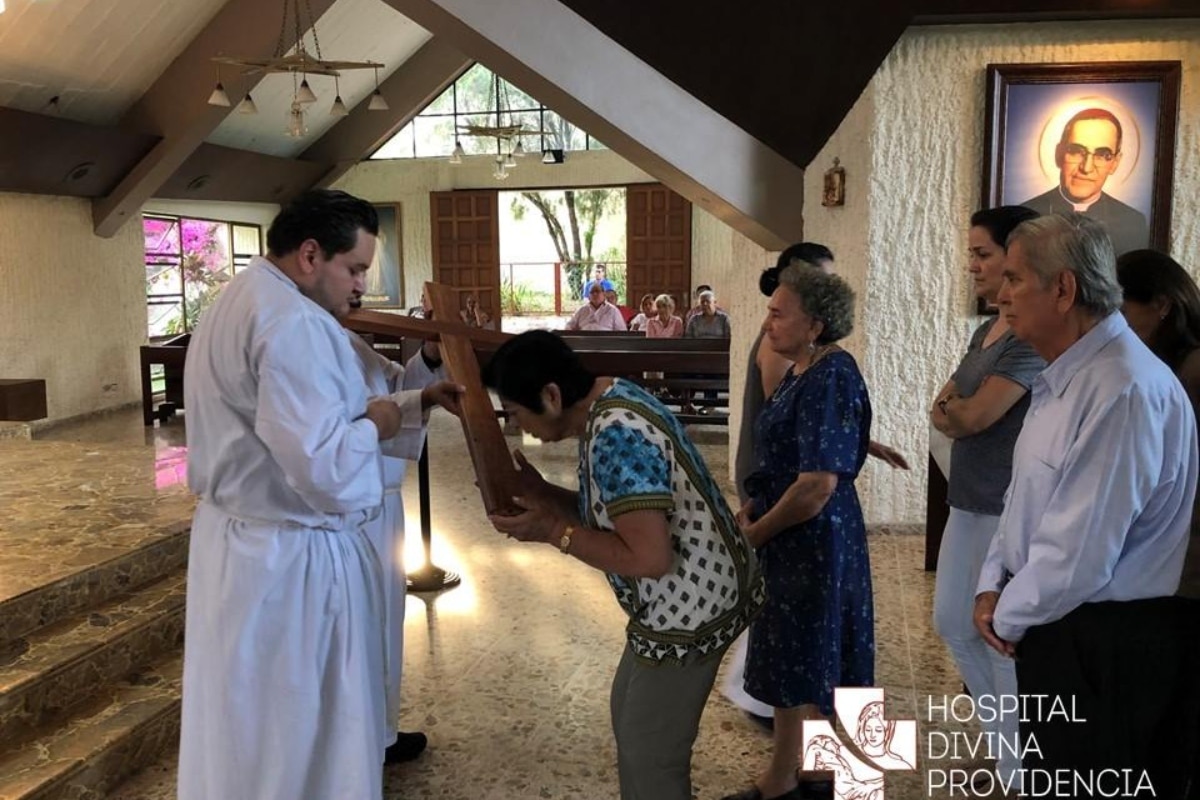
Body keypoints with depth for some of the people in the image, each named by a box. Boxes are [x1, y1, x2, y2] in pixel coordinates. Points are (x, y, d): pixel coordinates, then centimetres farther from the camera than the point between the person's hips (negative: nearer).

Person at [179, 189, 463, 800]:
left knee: (252, 725, 23)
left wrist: (421, 402, 10)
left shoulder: (238, 303, 12)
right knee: (307, 734, 8)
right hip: (295, 559, -10)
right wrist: (376, 425, -10)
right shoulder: (294, 322, -22)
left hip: (239, 541, 10)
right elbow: (322, 465, -30)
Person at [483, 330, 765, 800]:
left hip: (690, 607, -10)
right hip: (681, 598, 10)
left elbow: (648, 557, -30)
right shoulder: (610, 403, 3)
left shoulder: (616, 436, -28)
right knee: (630, 715, 25)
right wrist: (542, 494, -1)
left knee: (648, 752, 7)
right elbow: (615, 512, 12)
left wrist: (551, 531, -21)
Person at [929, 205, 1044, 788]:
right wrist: (955, 409, -11)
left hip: (1009, 508, -10)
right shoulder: (986, 331, 12)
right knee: (952, 621, 19)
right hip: (969, 500, 10)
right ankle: (1004, 730, 38)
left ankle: (1017, 770, 20)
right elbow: (944, 414, 11)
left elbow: (974, 417, -21)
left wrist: (952, 404, -1)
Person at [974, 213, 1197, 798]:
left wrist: (1007, 617, -12)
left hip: (1106, 644, -9)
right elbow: (1026, 499, 15)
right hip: (1057, 627, 9)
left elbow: (1076, 557, -28)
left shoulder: (1125, 390, -26)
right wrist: (992, 587, 1)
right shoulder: (1062, 378, 7)